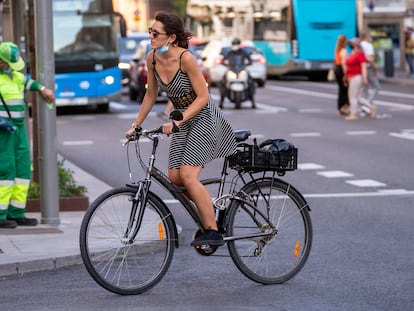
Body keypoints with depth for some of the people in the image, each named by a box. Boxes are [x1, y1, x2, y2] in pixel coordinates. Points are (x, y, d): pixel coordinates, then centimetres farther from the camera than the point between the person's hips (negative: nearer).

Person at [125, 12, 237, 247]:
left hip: (203, 116, -7)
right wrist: (136, 126, 10)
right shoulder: (152, 59, -3)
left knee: (188, 175, -18)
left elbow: (203, 97, -21)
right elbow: (151, 95, 10)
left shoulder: (185, 58, -23)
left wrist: (177, 122, -27)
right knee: (174, 177, -4)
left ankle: (213, 232, -12)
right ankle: (208, 213, 18)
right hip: (182, 119, 7)